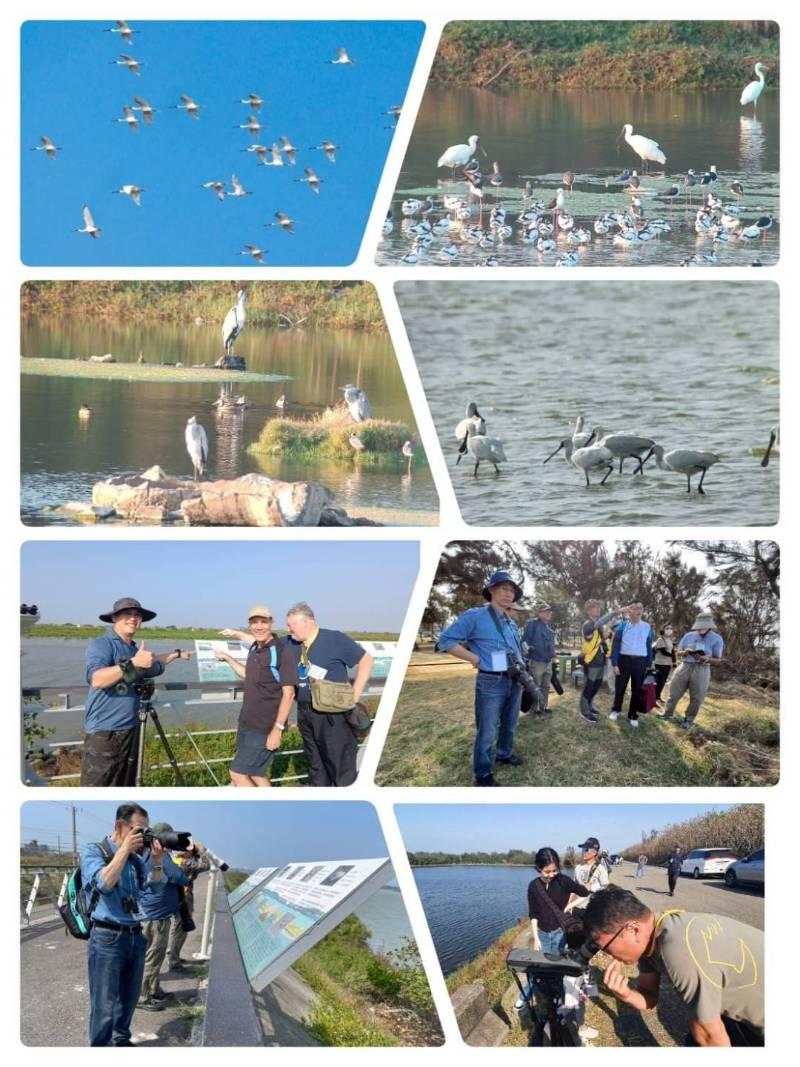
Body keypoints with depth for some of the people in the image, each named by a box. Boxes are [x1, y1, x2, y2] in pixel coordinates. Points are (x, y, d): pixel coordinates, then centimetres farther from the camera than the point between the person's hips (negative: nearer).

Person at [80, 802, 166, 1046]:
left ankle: (121, 1040, 29)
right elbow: (105, 883, -20)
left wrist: (157, 859, -9)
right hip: (107, 937, -6)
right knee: (105, 1004, -4)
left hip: (136, 935, 6)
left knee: (128, 999, 15)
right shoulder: (93, 852, -5)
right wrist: (124, 849, -18)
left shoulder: (139, 856, 9)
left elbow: (157, 887, 7)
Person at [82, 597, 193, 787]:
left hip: (129, 730, 9)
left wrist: (176, 654, 42)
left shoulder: (135, 649, 16)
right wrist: (133, 662, -31)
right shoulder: (101, 645, -10)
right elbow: (96, 679, -29)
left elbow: (154, 667, 39)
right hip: (104, 732, -9)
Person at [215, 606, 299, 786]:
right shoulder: (254, 649, 8)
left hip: (265, 729, -8)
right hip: (246, 725, 8)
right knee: (255, 774, 12)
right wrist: (227, 658, 27)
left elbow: (288, 694, -18)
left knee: (237, 773, -8)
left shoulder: (282, 651, -16)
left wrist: (277, 729, -22)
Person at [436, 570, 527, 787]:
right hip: (491, 683, -7)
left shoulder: (512, 624, 14)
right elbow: (445, 640, -10)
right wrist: (475, 658, -14)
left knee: (510, 724, 21)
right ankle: (483, 774, 5)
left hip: (514, 682, 8)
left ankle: (505, 754, 42)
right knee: (487, 732, -4)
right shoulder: (476, 616, -9)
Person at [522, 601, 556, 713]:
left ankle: (544, 706, 25)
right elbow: (525, 641, -16)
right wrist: (527, 658, -16)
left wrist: (552, 651, 18)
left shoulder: (548, 626, 10)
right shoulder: (532, 624, -14)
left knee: (546, 686, 15)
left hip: (548, 661, 8)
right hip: (536, 662, -8)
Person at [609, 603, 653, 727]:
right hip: (624, 659, -2)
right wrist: (615, 664, -8)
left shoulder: (647, 627, 4)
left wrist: (649, 665, 8)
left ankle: (633, 715, 18)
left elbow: (649, 646, 10)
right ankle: (616, 710, 28)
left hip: (640, 661, 2)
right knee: (620, 687, 6)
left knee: (637, 689, 7)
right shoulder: (622, 625, -2)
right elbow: (615, 645, -3)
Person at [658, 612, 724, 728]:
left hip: (701, 670, -3)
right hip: (685, 667, 3)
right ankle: (668, 713, 28)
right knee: (674, 692, 9)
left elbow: (718, 660, -4)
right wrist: (685, 652, -12)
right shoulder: (688, 636, 6)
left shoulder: (716, 639, -4)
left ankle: (689, 720, 19)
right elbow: (678, 652, 11)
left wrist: (704, 659, -22)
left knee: (696, 698, 4)